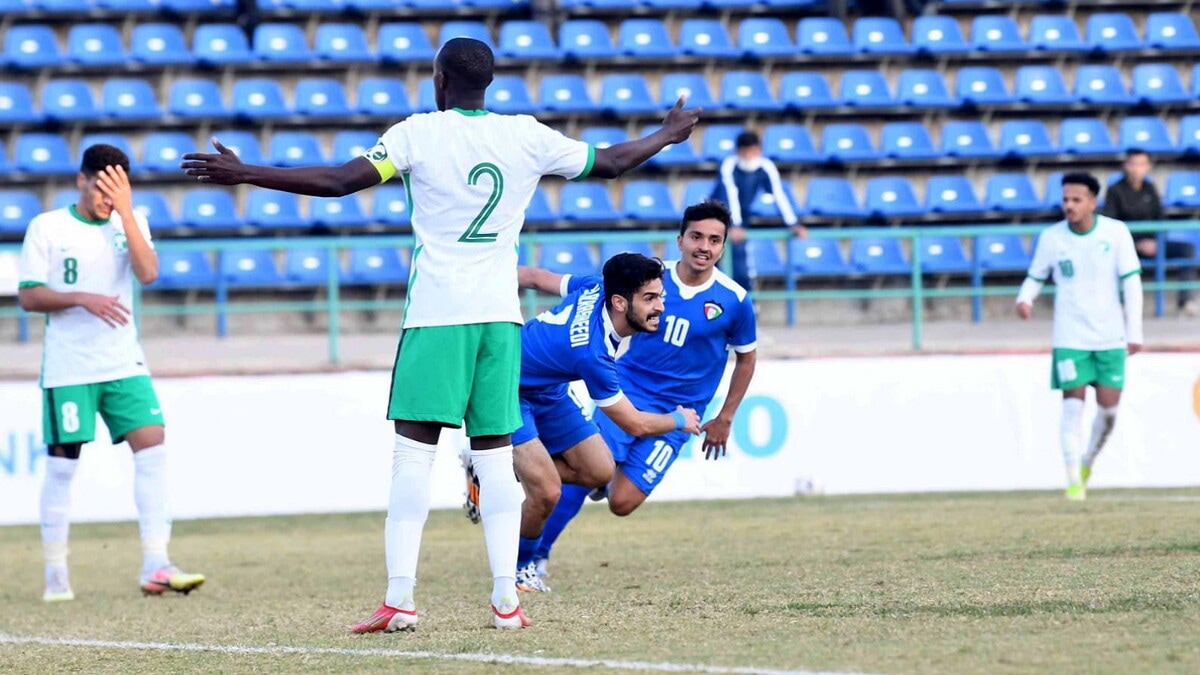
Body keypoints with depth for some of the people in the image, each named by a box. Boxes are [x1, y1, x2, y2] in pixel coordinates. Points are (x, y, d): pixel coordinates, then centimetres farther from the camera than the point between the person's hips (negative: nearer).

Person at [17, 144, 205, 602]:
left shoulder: (130, 222, 7)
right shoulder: (46, 228, -2)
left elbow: (148, 273, -10)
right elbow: (28, 296, -4)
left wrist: (125, 211, -15)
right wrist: (82, 298, -19)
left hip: (124, 363, 3)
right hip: (67, 369, -3)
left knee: (152, 445, -10)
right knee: (62, 464, 0)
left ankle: (155, 566, -11)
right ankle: (55, 576, 9)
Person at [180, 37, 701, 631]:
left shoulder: (419, 133, -4)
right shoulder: (527, 136, 7)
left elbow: (338, 181, -11)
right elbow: (610, 163, 19)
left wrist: (243, 174, -7)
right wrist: (669, 136, 37)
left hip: (435, 314, -3)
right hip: (500, 314, 3)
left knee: (413, 451, -5)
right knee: (495, 454, 7)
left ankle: (399, 598, -12)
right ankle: (506, 598, 1)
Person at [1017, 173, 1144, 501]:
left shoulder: (1116, 232, -5)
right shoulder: (1052, 237, -3)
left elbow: (1131, 282, -2)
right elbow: (1036, 277, 8)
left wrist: (1134, 332, -6)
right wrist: (1025, 299, -16)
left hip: (1110, 337, 1)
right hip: (1070, 337, -1)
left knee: (1109, 407, 1)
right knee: (1073, 406, -8)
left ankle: (1088, 462, 27)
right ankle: (1074, 481, -3)